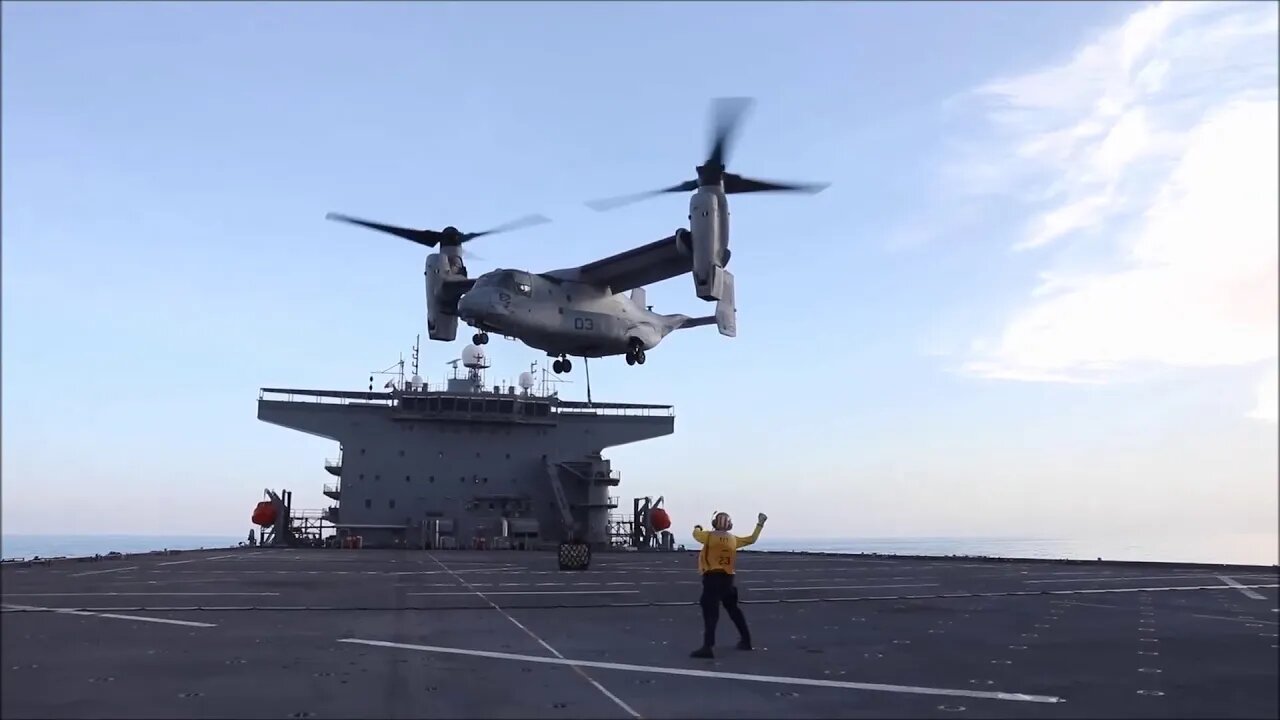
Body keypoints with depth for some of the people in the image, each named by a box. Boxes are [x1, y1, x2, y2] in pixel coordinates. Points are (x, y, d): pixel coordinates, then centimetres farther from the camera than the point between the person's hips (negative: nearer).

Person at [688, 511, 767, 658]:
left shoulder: (709, 536, -1)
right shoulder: (733, 539, 12)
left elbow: (696, 533, 18)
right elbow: (752, 539, 24)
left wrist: (697, 527, 41)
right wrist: (760, 524, 34)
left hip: (712, 577, -6)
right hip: (728, 578, 6)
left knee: (710, 611, -13)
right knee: (733, 609, 22)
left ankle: (708, 647, -23)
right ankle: (746, 640, 32)